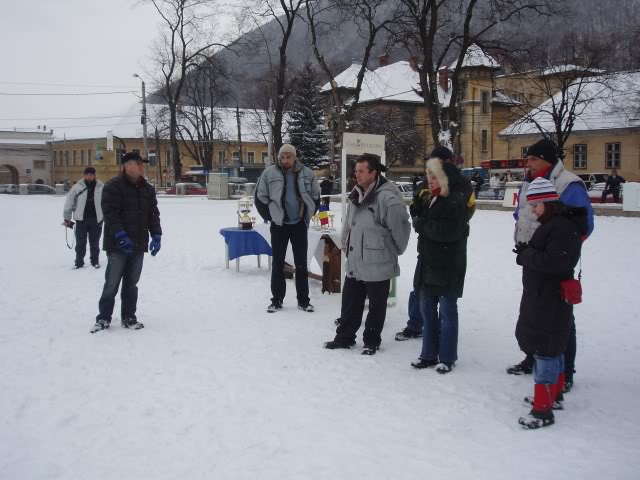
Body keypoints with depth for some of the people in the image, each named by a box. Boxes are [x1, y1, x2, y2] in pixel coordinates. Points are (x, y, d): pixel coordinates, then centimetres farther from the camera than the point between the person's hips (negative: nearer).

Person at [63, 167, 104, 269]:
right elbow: (69, 202, 1)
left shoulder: (101, 187, 0)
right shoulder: (77, 187, -2)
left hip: (96, 220, 0)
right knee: (80, 243, 6)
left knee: (94, 243, 9)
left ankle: (95, 261, 22)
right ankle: (79, 262, 17)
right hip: (81, 220, 0)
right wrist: (67, 218, 1)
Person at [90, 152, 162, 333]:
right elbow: (110, 213, -16)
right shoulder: (113, 186, -8)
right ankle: (103, 318, 11)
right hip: (118, 245, -6)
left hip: (138, 244, 6)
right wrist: (120, 235, -25)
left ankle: (128, 317, 20)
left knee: (131, 283, 12)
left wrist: (156, 235, 1)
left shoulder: (147, 189, 12)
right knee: (112, 283, -1)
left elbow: (153, 213, 13)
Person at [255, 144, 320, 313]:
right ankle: (277, 300, 14)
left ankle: (303, 300, 15)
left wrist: (308, 216, 6)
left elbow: (315, 196, 11)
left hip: (300, 224, 1)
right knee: (278, 263, 4)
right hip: (279, 225, -1)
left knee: (301, 263, 7)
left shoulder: (306, 173, -1)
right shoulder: (269, 173, -8)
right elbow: (260, 197, -1)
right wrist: (270, 217, -2)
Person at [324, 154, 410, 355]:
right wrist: (346, 245, 18)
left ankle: (372, 341, 23)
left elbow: (400, 227, -17)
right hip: (354, 262, 8)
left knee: (376, 306, 9)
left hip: (378, 264, -8)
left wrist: (397, 251, -5)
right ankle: (345, 337, 30)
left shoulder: (387, 197, -20)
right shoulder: (356, 195, 7)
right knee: (350, 302, 16)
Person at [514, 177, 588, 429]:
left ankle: (543, 410, -4)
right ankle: (554, 396, 33)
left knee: (545, 351, -8)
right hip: (543, 297, 11)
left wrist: (526, 255, -16)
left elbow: (554, 261, -28)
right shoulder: (551, 224, 15)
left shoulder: (563, 227, -19)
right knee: (553, 350, 20)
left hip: (551, 301, -11)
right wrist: (527, 252, 0)